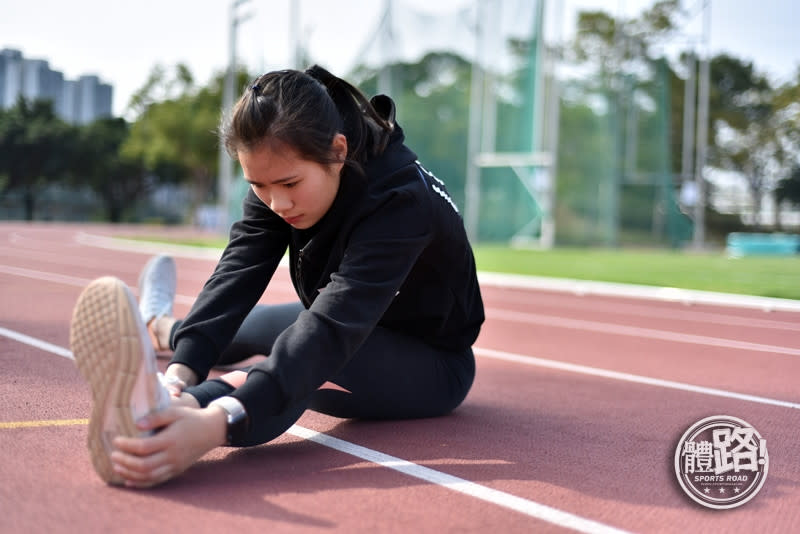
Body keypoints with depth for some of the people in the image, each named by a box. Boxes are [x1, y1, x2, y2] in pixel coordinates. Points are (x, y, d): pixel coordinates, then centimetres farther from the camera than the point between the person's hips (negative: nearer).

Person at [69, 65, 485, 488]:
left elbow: (333, 330, -49)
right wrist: (180, 373, -45)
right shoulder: (280, 174, -15)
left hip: (431, 365, -7)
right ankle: (159, 327, 48)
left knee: (312, 354, -36)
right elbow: (235, 278, -27)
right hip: (358, 335, 7)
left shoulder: (401, 200, -36)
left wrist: (219, 423, -62)